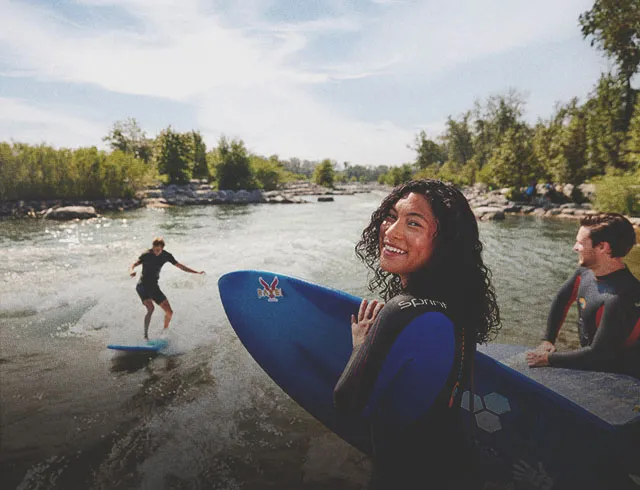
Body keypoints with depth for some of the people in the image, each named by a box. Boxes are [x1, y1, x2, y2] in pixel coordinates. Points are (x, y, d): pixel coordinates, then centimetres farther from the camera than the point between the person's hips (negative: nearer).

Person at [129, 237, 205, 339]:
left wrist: (197, 272, 1)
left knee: (169, 312, 0)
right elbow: (133, 265, -21)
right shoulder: (146, 255, -12)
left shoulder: (166, 256, -1)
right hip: (142, 286, -4)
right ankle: (145, 335, -18)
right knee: (150, 308, -28)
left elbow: (180, 266, 6)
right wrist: (131, 271, -45)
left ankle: (165, 331, 25)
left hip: (154, 287, 5)